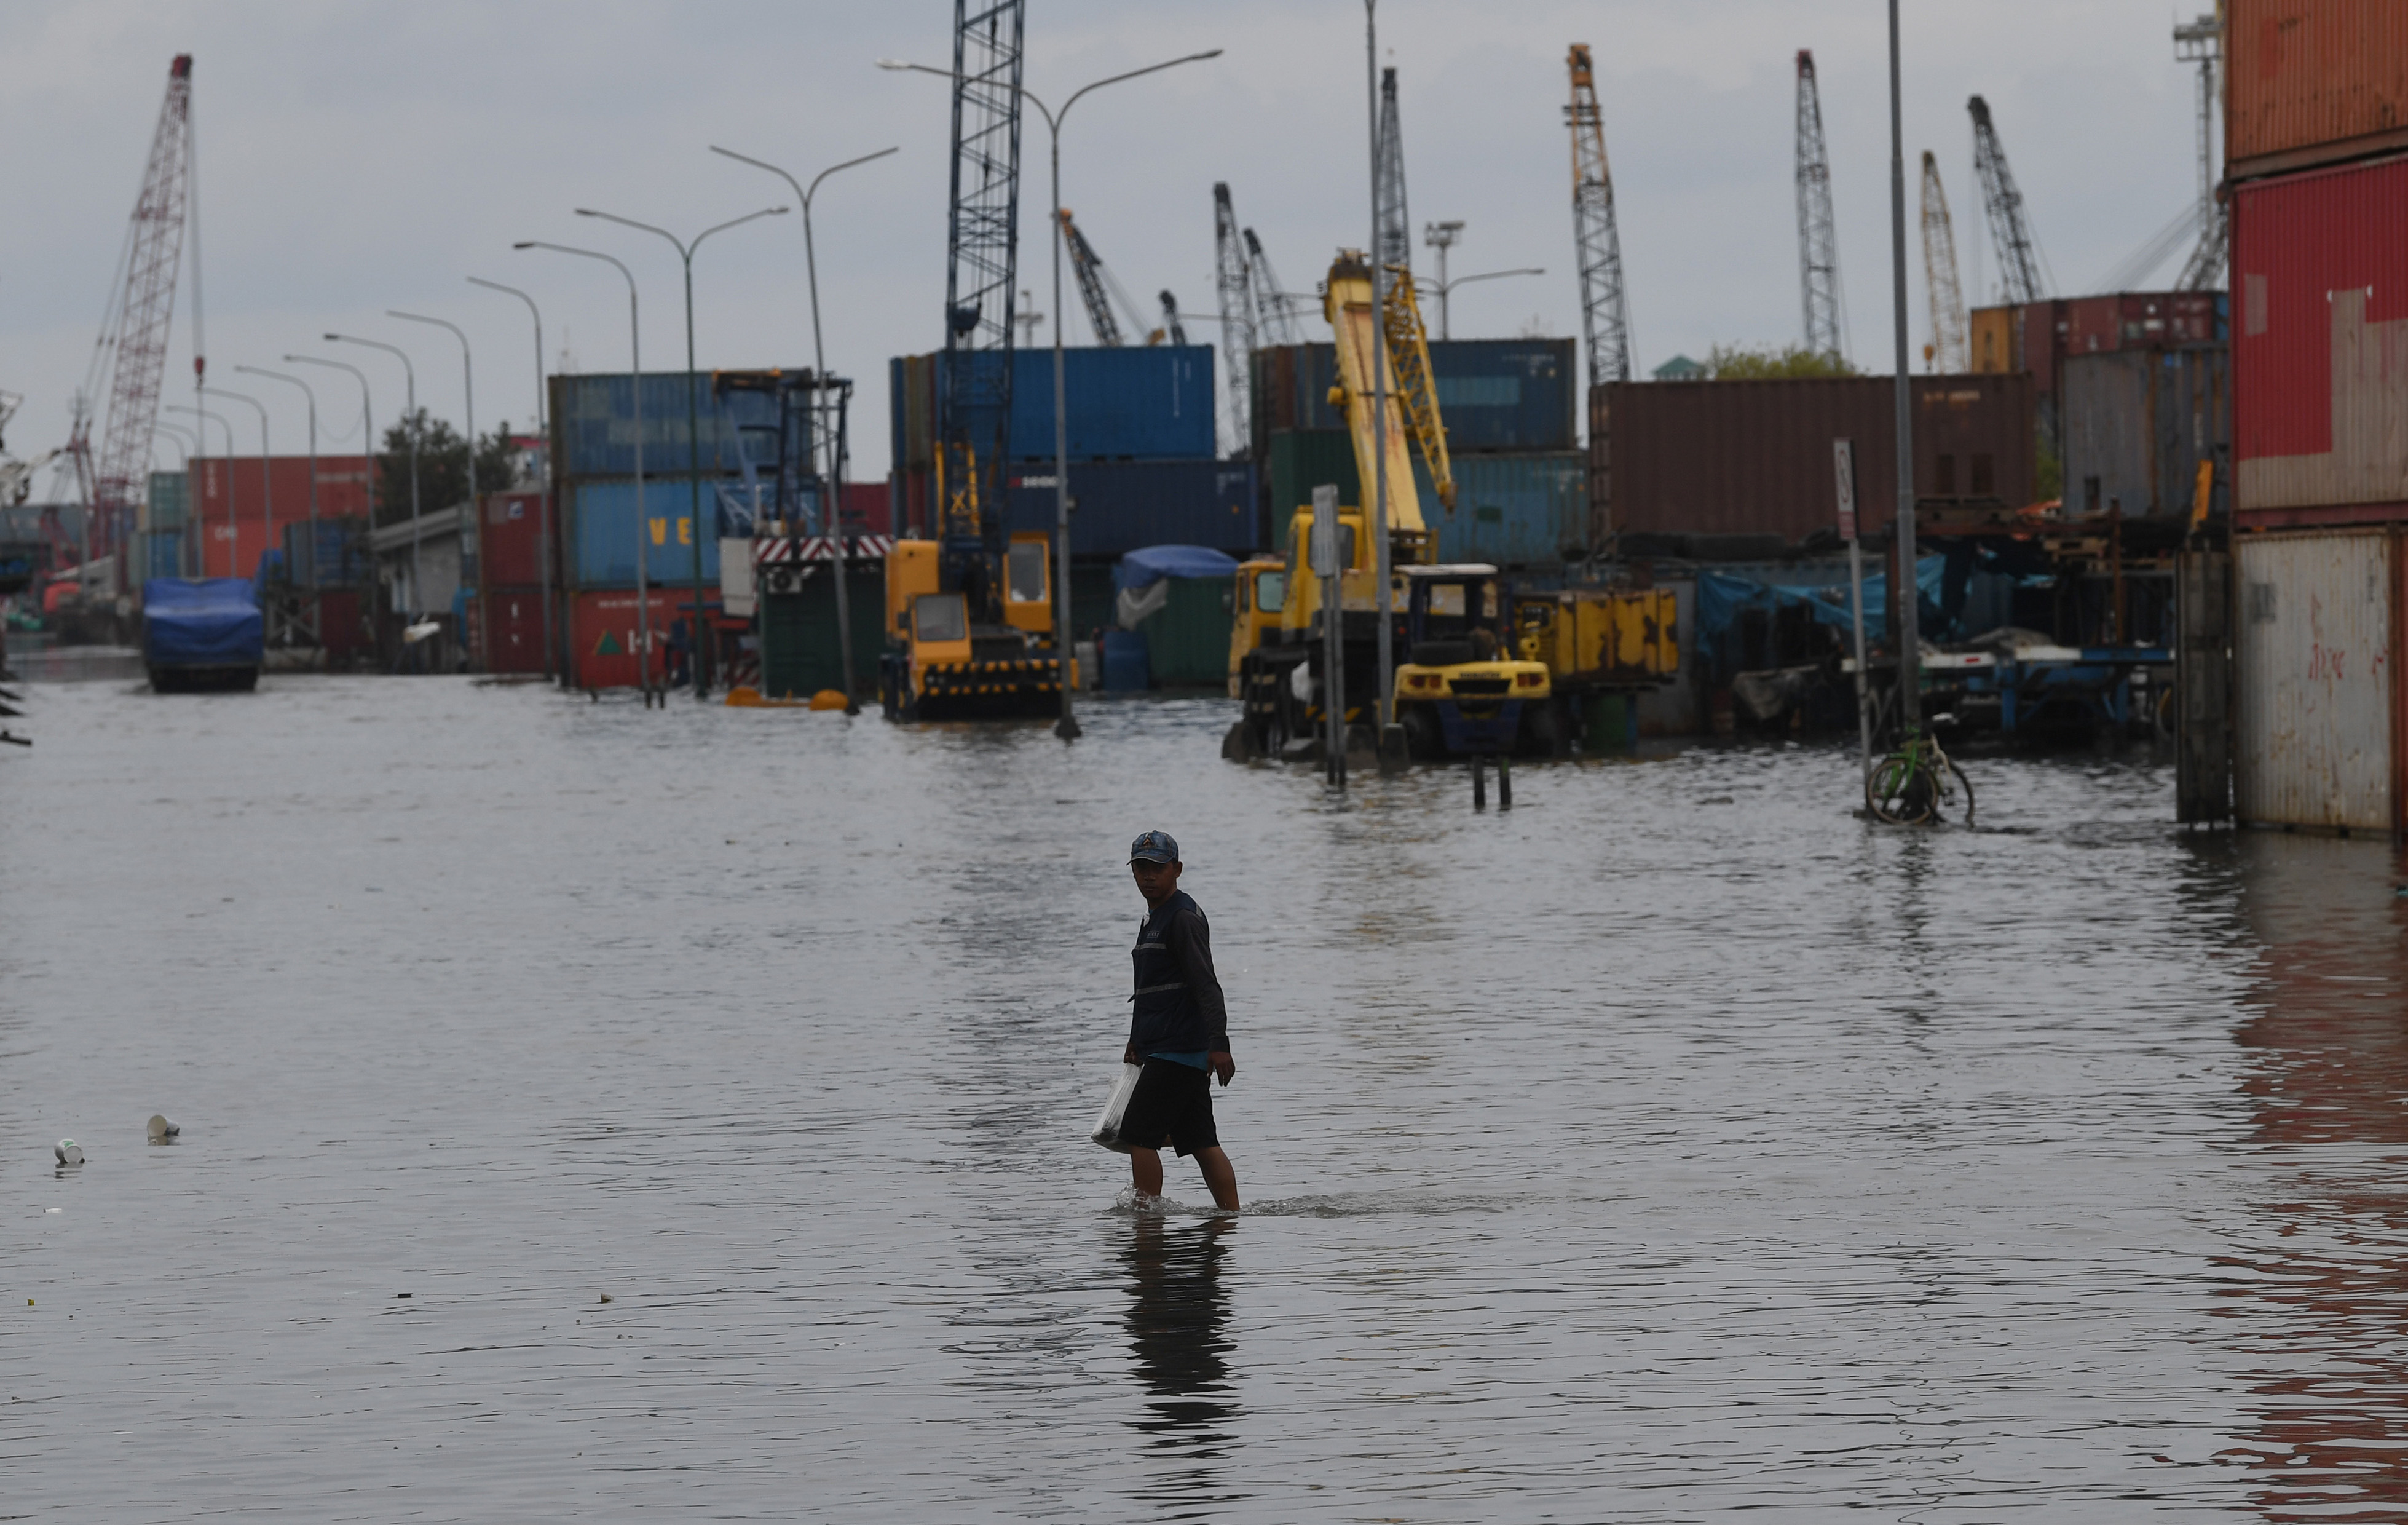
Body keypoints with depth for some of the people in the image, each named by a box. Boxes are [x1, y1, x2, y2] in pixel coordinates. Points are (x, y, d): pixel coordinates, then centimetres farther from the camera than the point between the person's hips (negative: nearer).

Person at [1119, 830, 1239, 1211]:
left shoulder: (1184, 917, -11)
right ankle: (1231, 1215, 6)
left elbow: (1206, 986, -20)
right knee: (1202, 1143, 6)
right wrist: (1137, 1042, 35)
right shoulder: (1153, 919, 19)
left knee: (1138, 1134, -9)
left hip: (1178, 1051, -9)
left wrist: (1219, 1044, -27)